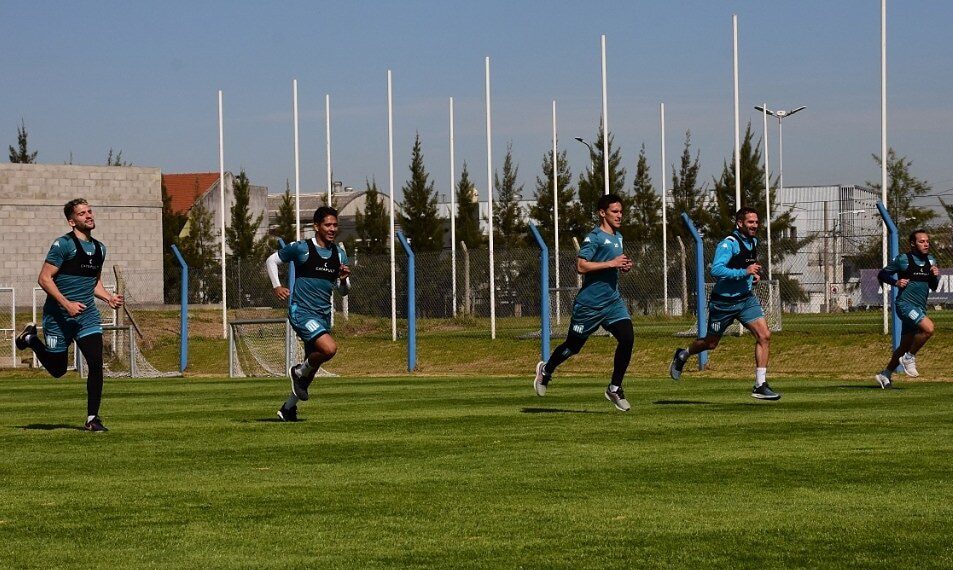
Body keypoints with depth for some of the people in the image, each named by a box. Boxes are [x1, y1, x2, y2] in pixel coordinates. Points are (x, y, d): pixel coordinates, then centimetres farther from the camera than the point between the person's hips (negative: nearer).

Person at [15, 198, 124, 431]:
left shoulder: (99, 249, 11)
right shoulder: (64, 244, -11)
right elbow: (44, 278, -14)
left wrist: (110, 298, 4)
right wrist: (67, 304, -22)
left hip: (87, 315, 5)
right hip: (59, 315, -5)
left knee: (96, 363, -12)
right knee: (58, 369, 9)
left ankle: (92, 419, -3)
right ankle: (31, 338, 37)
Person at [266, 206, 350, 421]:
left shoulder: (339, 254, 10)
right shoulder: (301, 248, -6)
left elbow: (344, 291, 16)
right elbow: (271, 260, 6)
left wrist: (344, 279, -7)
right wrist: (277, 286, -7)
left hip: (324, 315, 7)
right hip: (302, 312, -7)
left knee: (312, 364, 12)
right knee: (329, 348, -28)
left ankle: (289, 408, 30)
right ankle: (300, 372, 1)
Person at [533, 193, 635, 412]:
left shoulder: (618, 237, 12)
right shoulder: (594, 238, -14)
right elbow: (581, 265, -24)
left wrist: (624, 266, 6)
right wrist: (611, 263, -24)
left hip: (613, 301, 6)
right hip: (590, 303, -6)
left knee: (626, 338, -15)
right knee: (573, 346, 9)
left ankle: (615, 389, -4)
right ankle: (546, 370, 38)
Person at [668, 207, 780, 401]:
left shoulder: (753, 242, 7)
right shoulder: (728, 244, -20)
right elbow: (716, 270, -33)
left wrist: (755, 275, 8)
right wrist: (744, 272, -32)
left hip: (746, 298, 6)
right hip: (723, 302, -6)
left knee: (764, 335, -13)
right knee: (711, 343, 10)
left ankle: (760, 386, -10)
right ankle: (682, 355, 43)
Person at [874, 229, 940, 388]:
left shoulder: (931, 261, 13)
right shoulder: (903, 260, -5)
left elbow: (933, 288, 18)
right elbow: (881, 275, 3)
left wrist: (935, 276, -3)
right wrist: (896, 282, -14)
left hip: (919, 309, 7)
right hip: (905, 304, -7)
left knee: (905, 346, 10)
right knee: (928, 328, -28)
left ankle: (885, 375, 24)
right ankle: (909, 357, -9)